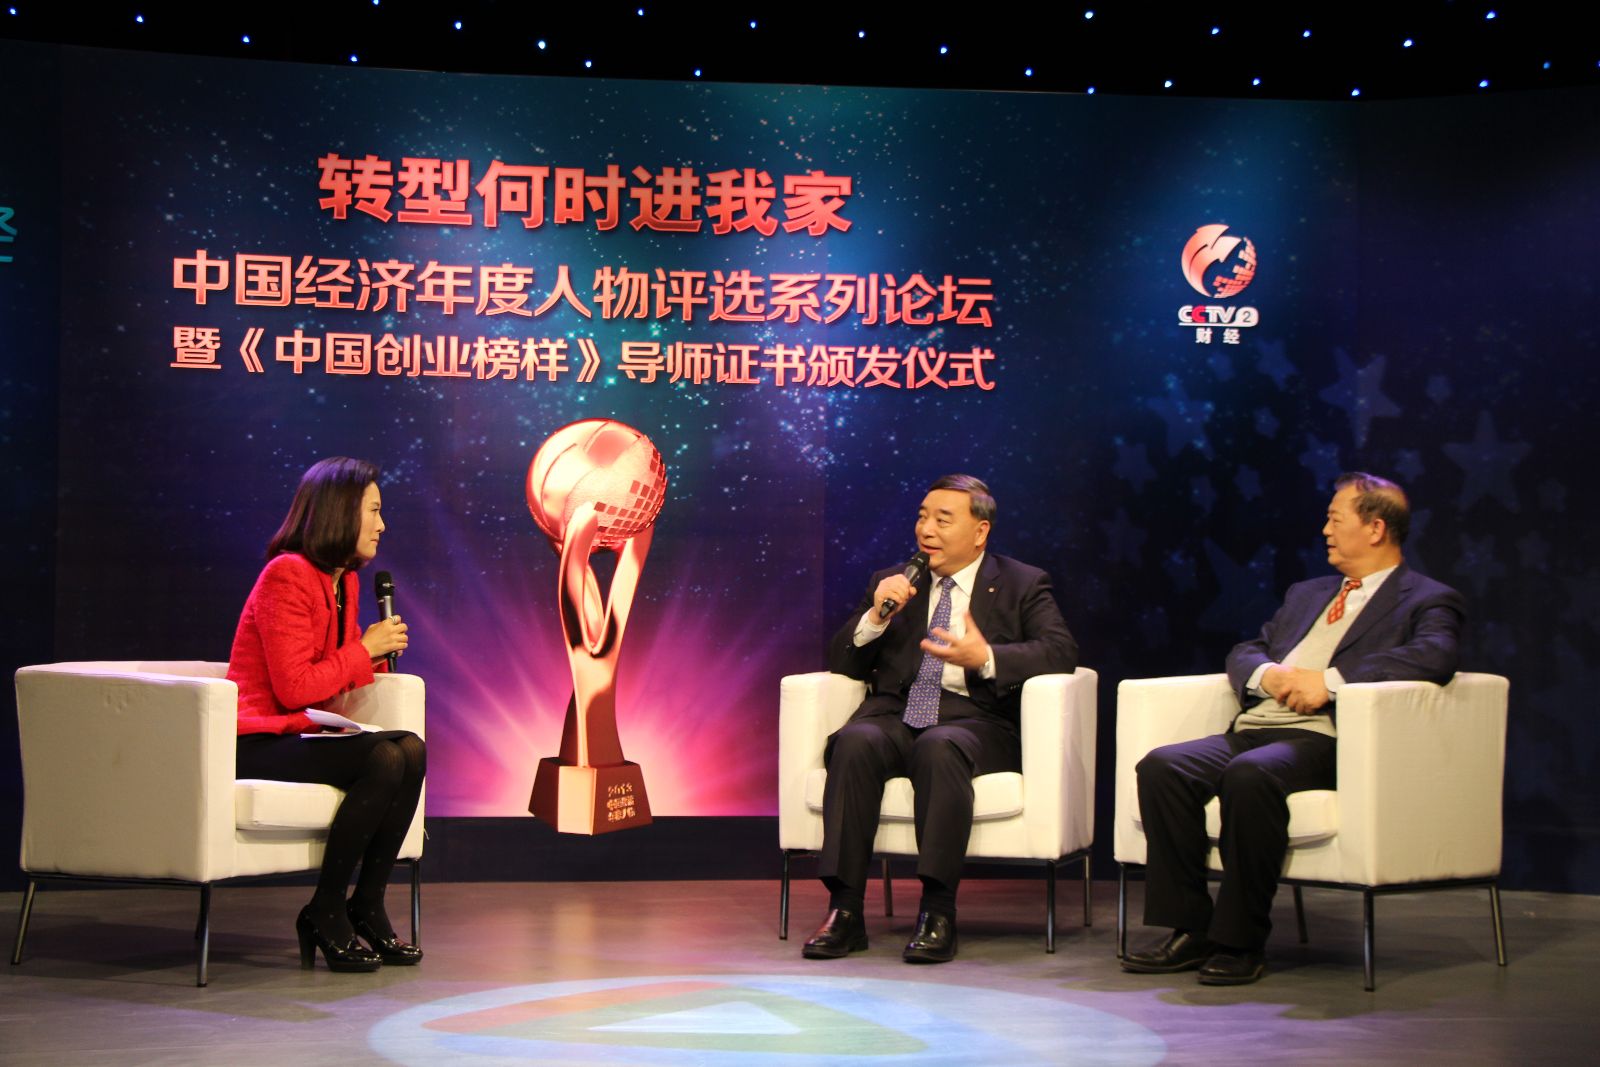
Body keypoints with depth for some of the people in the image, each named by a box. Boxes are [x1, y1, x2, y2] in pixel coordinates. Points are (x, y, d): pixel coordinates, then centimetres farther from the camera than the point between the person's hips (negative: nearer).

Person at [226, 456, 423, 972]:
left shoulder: (344, 582, 13)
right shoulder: (287, 575, -16)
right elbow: (293, 688, -21)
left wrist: (379, 651, 1)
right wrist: (365, 648, -12)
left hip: (308, 735, 9)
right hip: (259, 743, -9)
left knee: (411, 750, -17)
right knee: (383, 760, -28)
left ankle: (367, 906, -8)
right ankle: (325, 912, -14)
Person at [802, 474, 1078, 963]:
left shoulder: (1023, 585, 13)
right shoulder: (890, 583, 21)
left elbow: (1060, 652, -4)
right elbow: (841, 663, 15)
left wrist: (986, 658, -19)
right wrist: (875, 617, -4)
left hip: (973, 720, -3)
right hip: (895, 715, 3)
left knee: (939, 748, -37)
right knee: (854, 743, -31)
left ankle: (938, 912, -35)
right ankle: (844, 911, -31)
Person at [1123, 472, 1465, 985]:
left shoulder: (1429, 600, 7)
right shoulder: (1307, 593, 30)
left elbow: (1434, 657, -15)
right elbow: (1244, 652, 27)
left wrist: (1330, 680, -18)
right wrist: (1268, 674, 1)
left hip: (1323, 738, -7)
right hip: (1253, 729, 7)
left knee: (1249, 774, -37)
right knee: (1162, 767, -20)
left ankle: (1241, 939, -26)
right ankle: (1190, 929, -16)